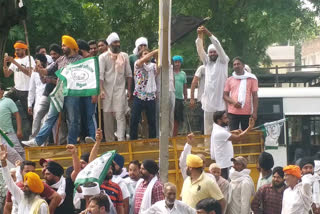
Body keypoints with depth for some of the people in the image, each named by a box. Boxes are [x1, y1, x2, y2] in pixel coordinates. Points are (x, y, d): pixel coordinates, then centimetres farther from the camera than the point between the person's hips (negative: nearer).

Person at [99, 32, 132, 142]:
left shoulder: (124, 56, 9)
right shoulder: (103, 57, 1)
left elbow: (128, 74, 10)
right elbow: (100, 74, -6)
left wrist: (129, 90, 5)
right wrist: (101, 90, -16)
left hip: (120, 89, 0)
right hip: (107, 90, 0)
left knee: (120, 115, -10)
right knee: (108, 116, 3)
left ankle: (121, 140, -15)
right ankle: (109, 141, 10)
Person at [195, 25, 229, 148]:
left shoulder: (223, 61, 4)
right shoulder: (207, 62, 16)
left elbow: (219, 47, -10)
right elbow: (200, 50, 2)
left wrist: (209, 34, -20)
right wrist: (200, 36, -15)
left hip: (220, 101, -4)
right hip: (208, 100, 4)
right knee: (208, 127, 6)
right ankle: (207, 146, 10)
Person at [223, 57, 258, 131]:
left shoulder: (251, 79, 6)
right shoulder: (230, 80, 12)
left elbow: (255, 96, 4)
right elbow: (225, 95, 11)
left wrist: (255, 112, -5)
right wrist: (233, 102, -10)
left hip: (247, 113, -1)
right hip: (233, 112, 1)